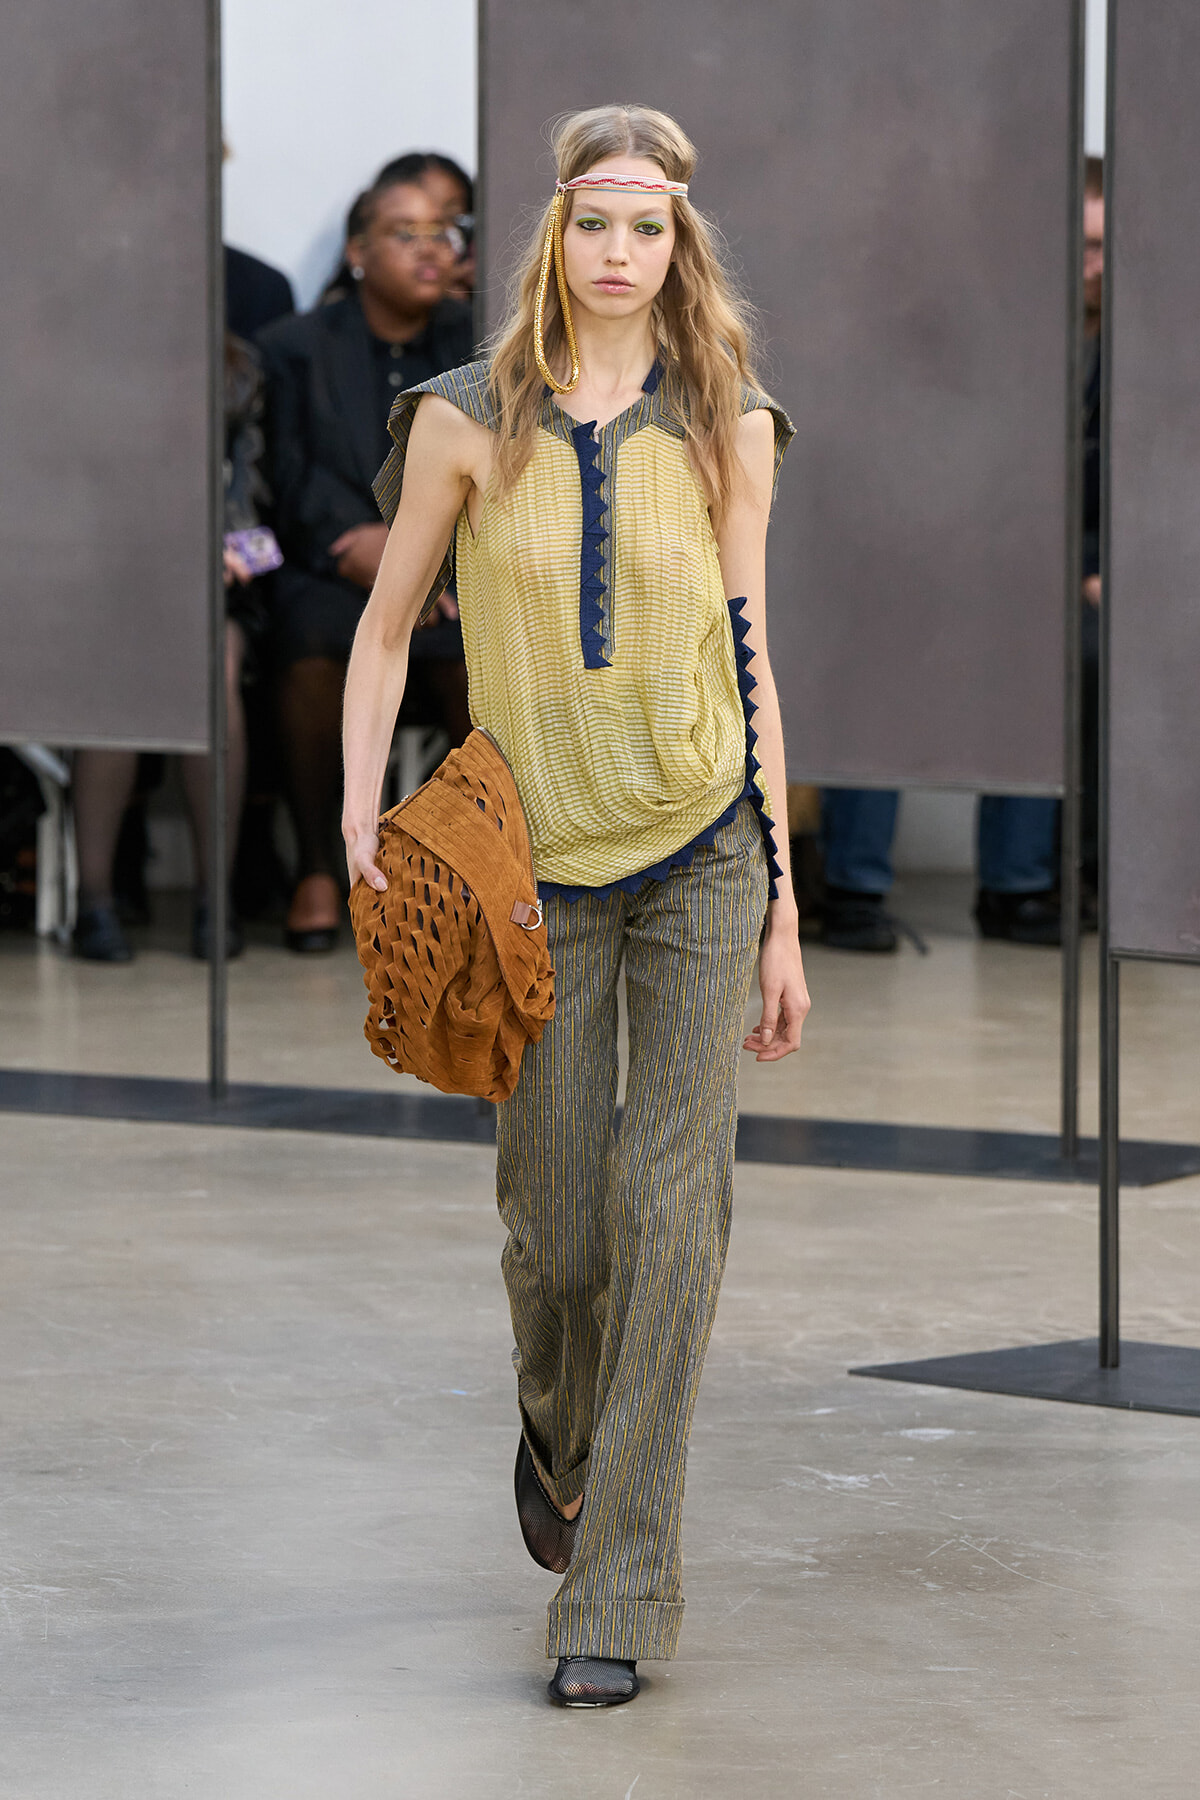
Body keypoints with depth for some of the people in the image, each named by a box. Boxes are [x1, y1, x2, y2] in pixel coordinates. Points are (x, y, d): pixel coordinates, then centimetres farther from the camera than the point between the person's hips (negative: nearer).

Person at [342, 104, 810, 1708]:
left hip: (700, 856, 0)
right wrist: (361, 823, -8)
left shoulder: (727, 429, 0)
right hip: (538, 868, 0)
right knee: (557, 1230, 4)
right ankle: (561, 1433, 40)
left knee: (672, 1220, -9)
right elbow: (385, 630, 6)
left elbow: (747, 669, 5)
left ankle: (618, 1594, -3)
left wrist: (782, 917, 5)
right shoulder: (467, 422, -3)